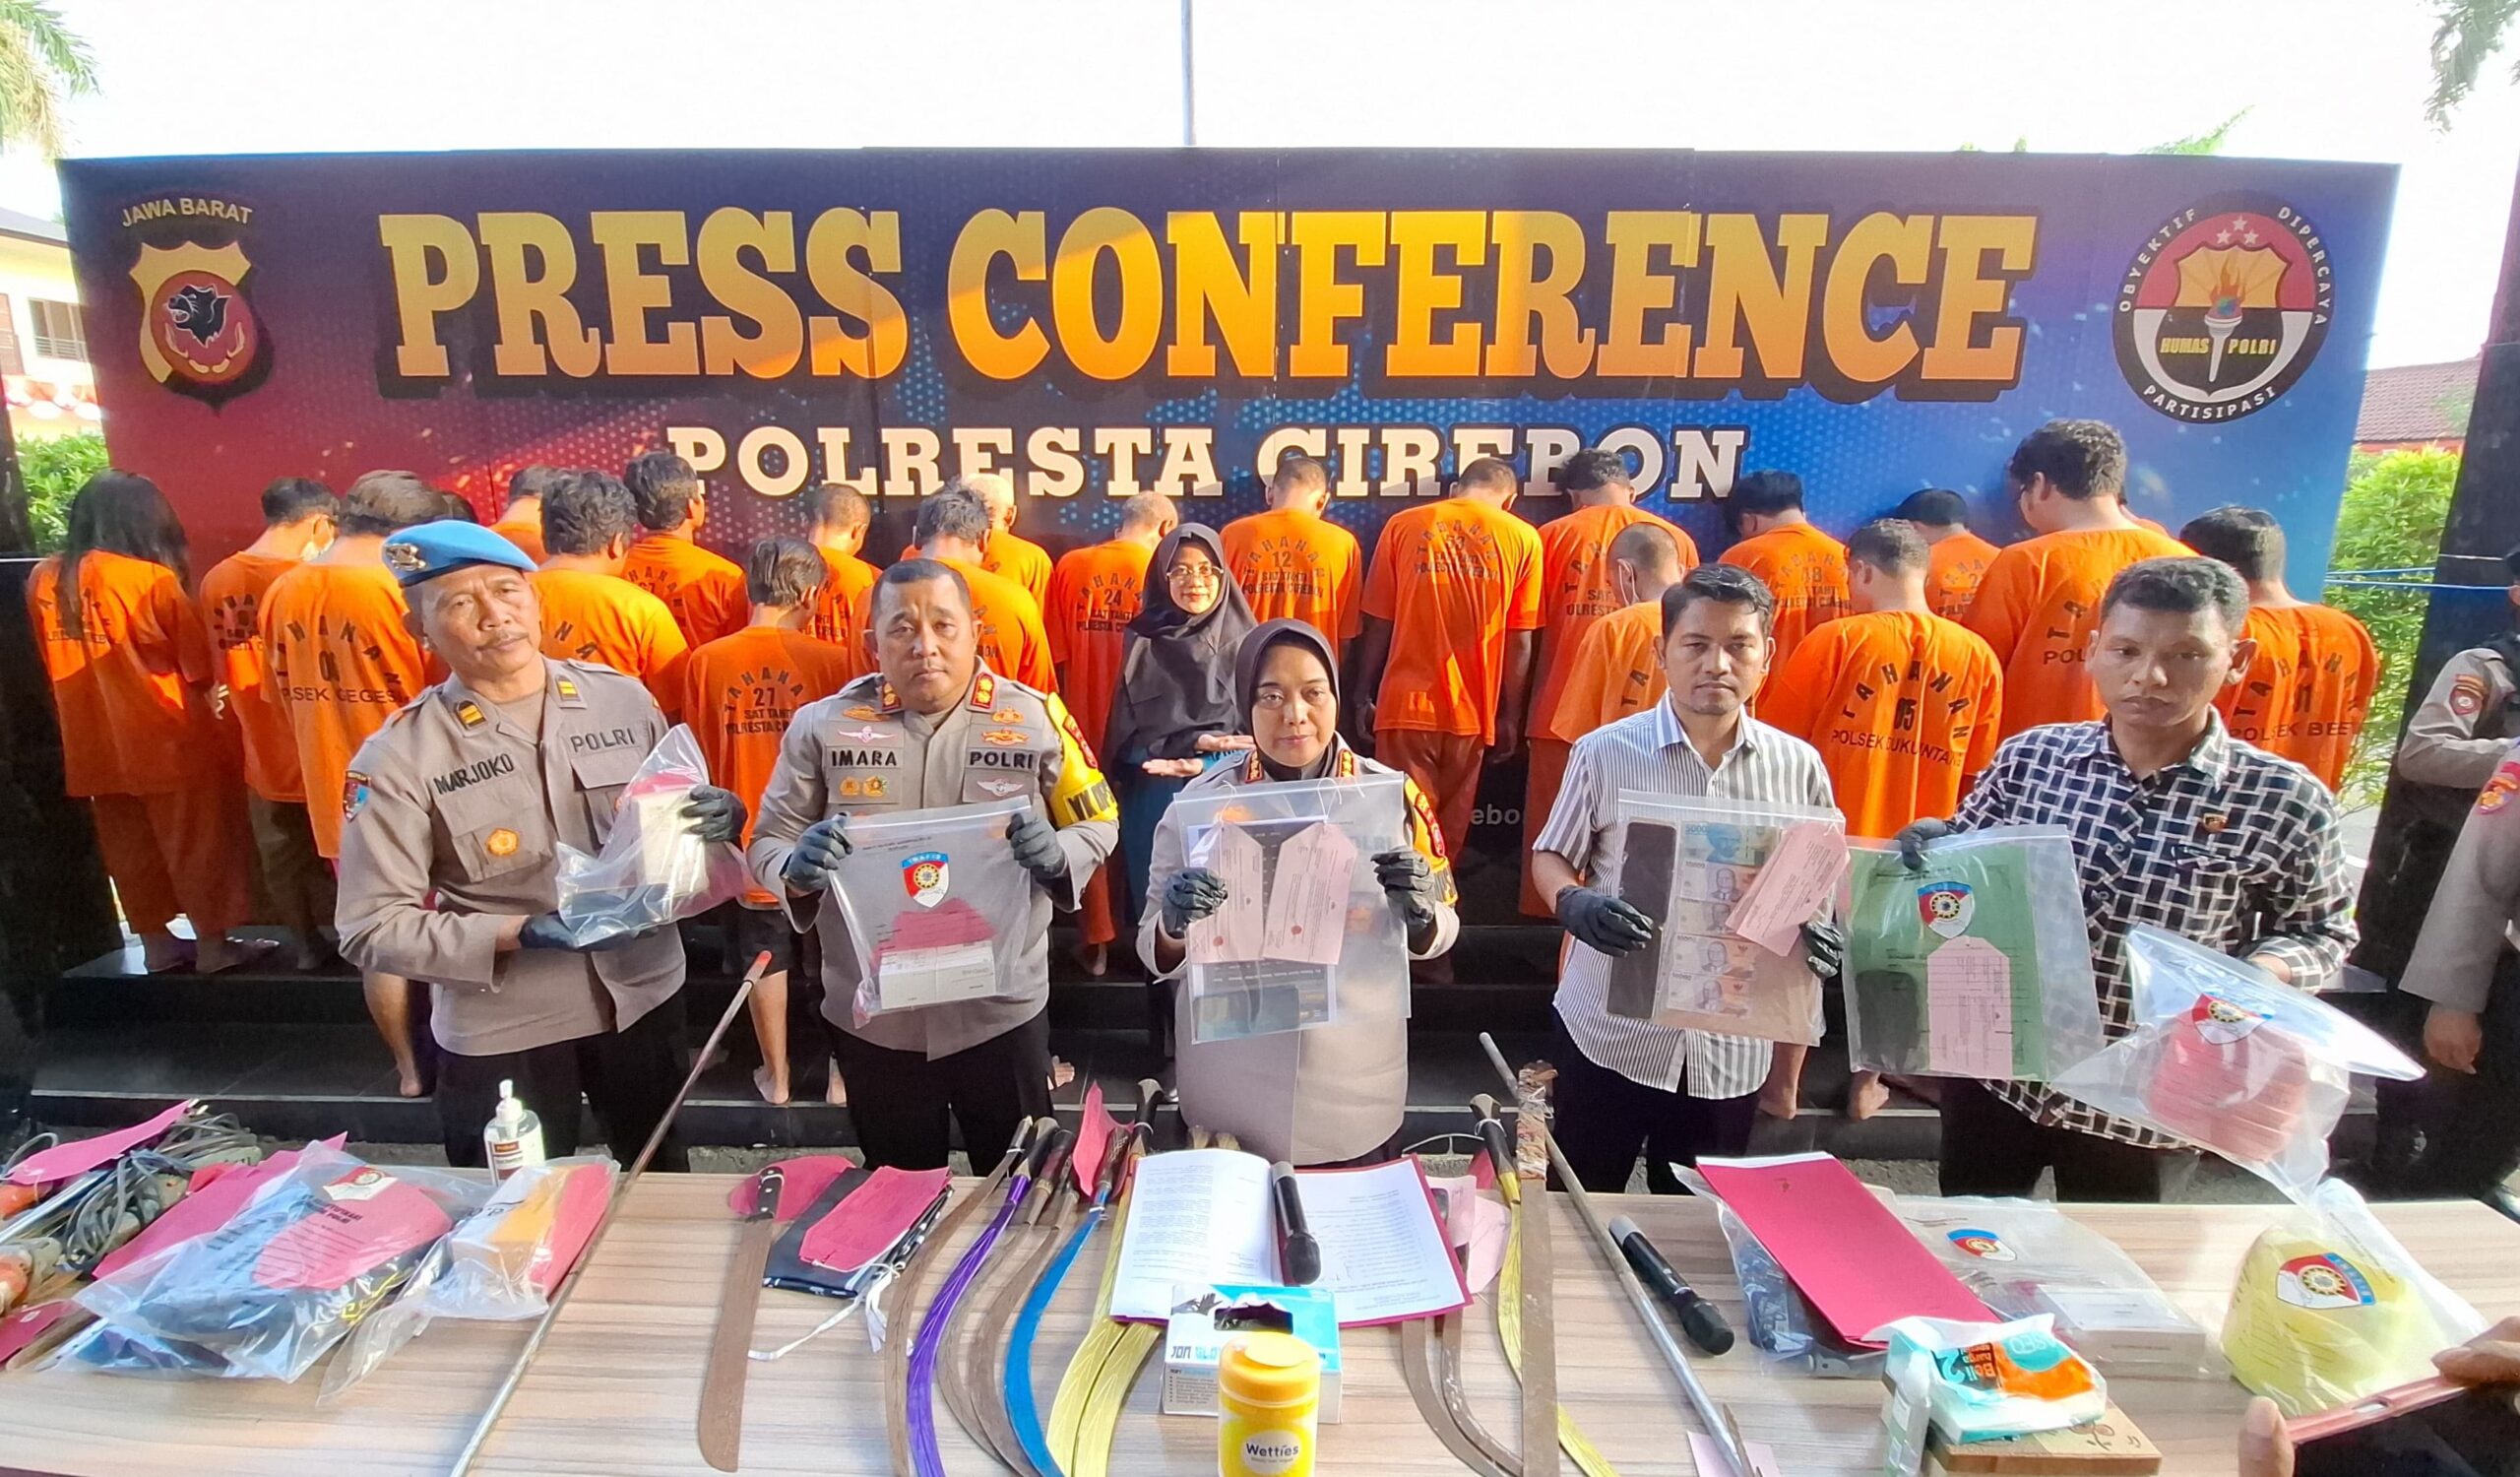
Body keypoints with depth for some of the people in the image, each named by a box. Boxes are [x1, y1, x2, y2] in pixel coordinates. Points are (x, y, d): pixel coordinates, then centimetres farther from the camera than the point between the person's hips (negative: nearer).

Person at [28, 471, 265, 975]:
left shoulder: (43, 579, 2)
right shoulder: (153, 578, -15)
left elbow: (52, 666, 12)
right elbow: (198, 669, -8)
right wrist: (203, 710, 10)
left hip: (94, 746, 6)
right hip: (170, 740, -6)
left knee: (129, 848, 15)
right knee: (197, 845, 6)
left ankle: (156, 946, 25)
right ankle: (212, 946, 13)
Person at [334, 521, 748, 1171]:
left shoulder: (624, 698, -3)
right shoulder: (398, 757, -11)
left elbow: (683, 822, 7)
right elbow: (372, 927, -10)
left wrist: (721, 820, -16)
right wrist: (518, 935, -22)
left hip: (643, 997, 3)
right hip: (500, 1033, -2)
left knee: (663, 1190, 24)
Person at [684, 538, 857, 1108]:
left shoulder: (706, 661, -7)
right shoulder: (829, 660, -13)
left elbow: (698, 758, 2)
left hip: (749, 841, 2)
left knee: (766, 960, 16)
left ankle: (776, 1077, 29)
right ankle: (841, 1074, 25)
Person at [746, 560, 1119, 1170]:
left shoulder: (1036, 717, -6)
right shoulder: (824, 725, -3)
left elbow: (1098, 823, 2)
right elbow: (769, 843, 2)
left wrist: (1056, 856, -20)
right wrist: (798, 869, -21)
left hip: (1001, 1009, -1)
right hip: (872, 1017, 2)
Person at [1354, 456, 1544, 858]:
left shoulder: (1402, 526, 4)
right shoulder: (1523, 538, 3)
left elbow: (1378, 625, 4)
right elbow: (1519, 640, 2)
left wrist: (1363, 697, 12)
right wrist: (1510, 716, 10)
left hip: (1405, 705, 0)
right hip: (1470, 711, 1)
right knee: (1450, 834, 12)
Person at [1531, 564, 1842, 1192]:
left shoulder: (1798, 766, -2)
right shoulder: (1605, 752, -9)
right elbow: (1553, 858, 0)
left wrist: (1819, 935, -13)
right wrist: (1575, 905, -21)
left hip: (1732, 1048, 2)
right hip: (1610, 1033, -2)